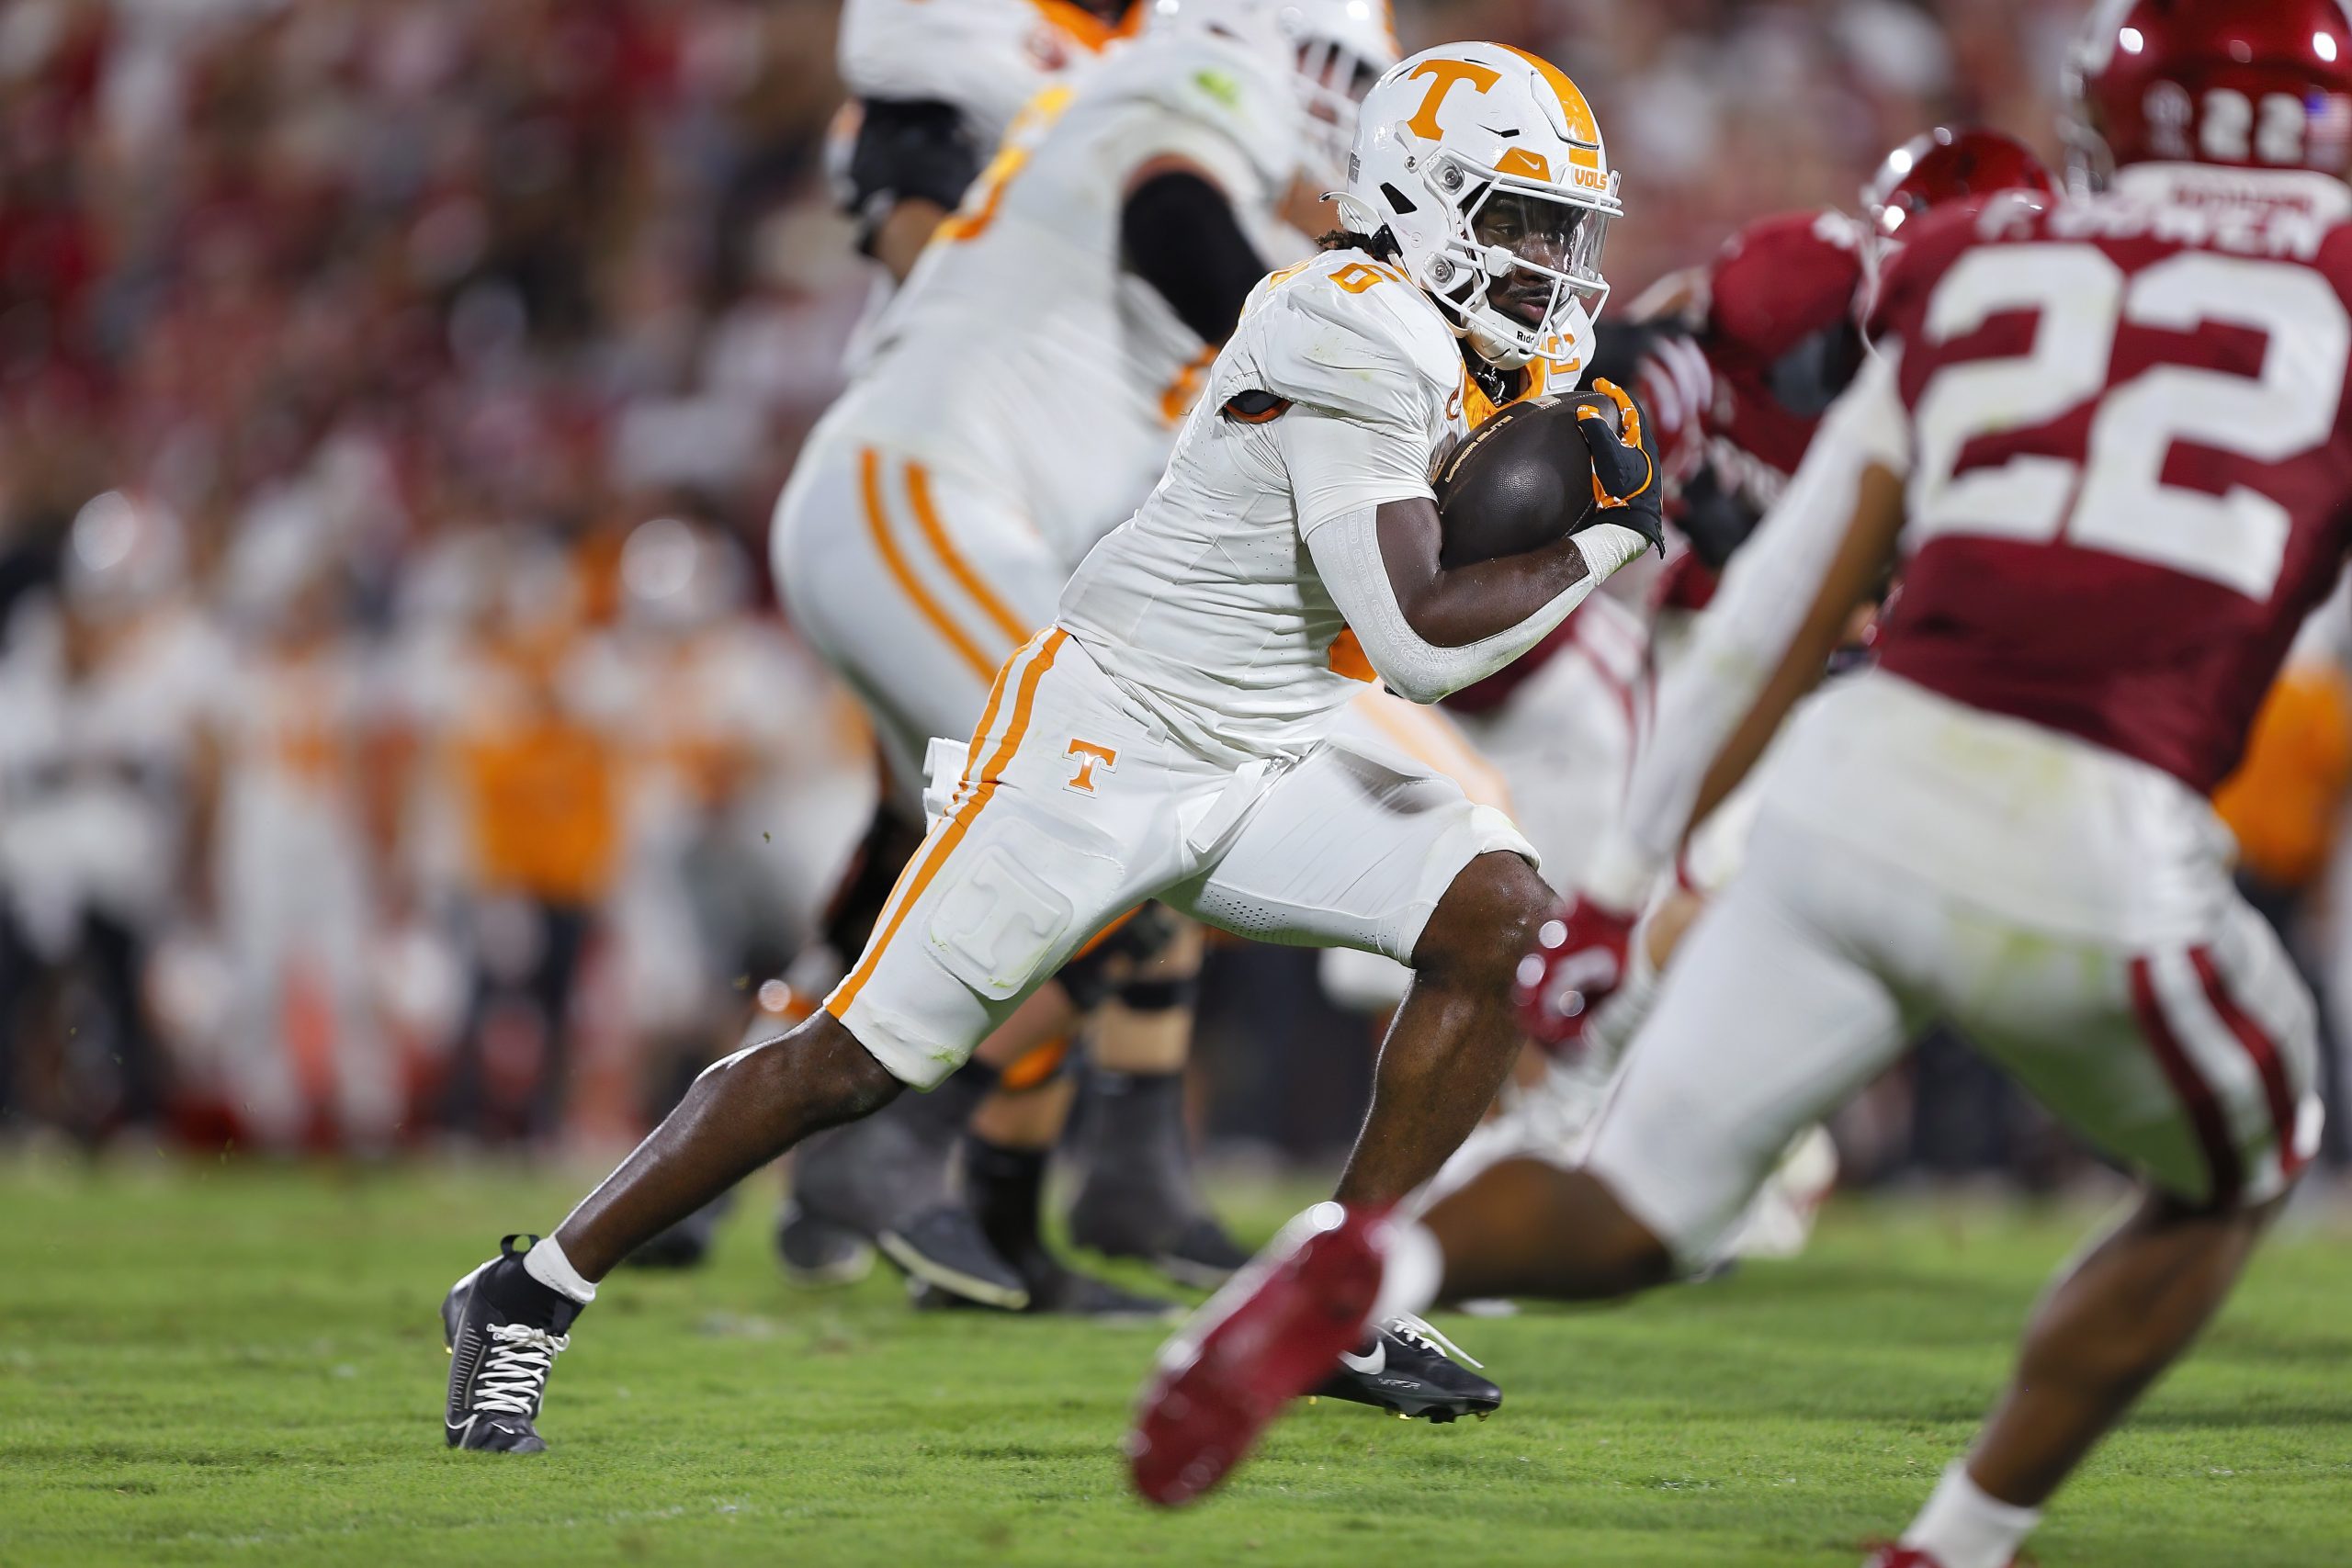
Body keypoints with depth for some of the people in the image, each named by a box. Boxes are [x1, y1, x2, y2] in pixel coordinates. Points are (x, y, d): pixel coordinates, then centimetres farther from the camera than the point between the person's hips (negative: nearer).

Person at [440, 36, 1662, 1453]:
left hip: (1269, 768, 9)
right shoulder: (1353, 337, -22)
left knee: (1497, 914, -8)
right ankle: (528, 1301, 5)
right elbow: (1417, 643, -26)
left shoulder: (1443, 348, 7)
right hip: (1109, 737, -9)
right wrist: (1609, 542, -15)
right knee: (864, 1059, -7)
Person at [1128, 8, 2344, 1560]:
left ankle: (1371, 1261, -18)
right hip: (2094, 867, -3)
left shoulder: (1974, 275, 18)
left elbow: (1776, 613, 18)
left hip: (1866, 788, 3)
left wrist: (1624, 880, 22)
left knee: (1629, 1217, 13)